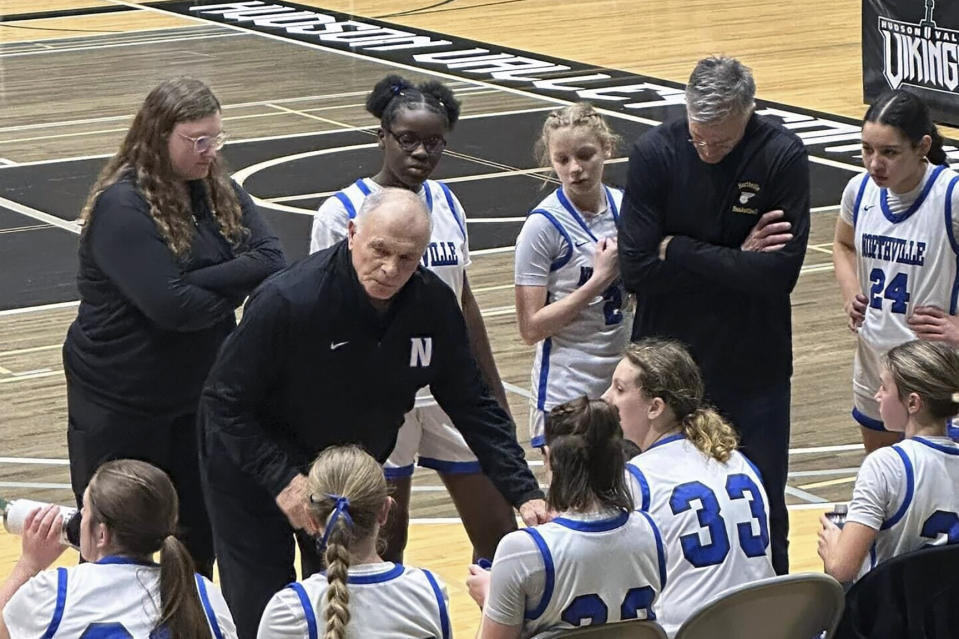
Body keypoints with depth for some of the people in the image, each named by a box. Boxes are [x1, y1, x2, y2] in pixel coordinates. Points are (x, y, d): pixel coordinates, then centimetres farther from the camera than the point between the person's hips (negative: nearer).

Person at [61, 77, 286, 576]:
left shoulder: (218, 192, 1)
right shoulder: (121, 205, -20)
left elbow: (270, 262, -11)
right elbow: (170, 305, -28)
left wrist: (200, 282, -23)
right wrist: (232, 287, -11)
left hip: (199, 393, 6)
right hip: (120, 403, -6)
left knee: (200, 534, 15)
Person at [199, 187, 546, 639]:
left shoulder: (434, 305, -17)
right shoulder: (287, 301, -31)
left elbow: (473, 406, -7)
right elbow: (224, 403, -23)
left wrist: (525, 494, -15)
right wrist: (282, 479, -32)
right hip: (257, 466, -4)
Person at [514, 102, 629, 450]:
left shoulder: (624, 206, 3)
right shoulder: (544, 225, -12)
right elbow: (531, 327, -15)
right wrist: (599, 280, -18)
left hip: (624, 378, 5)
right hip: (567, 390, -5)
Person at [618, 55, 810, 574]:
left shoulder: (782, 157, -12)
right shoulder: (654, 153, -10)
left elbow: (779, 272, -20)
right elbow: (635, 269, -14)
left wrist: (679, 252, -16)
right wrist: (734, 260, -15)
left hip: (754, 370, 0)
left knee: (763, 511, 10)